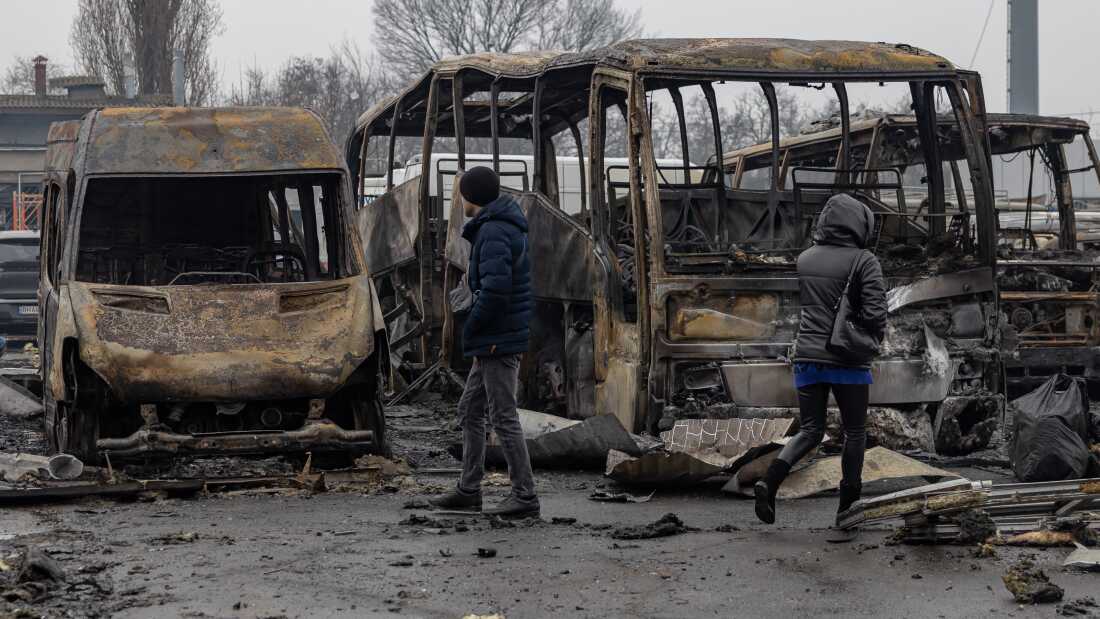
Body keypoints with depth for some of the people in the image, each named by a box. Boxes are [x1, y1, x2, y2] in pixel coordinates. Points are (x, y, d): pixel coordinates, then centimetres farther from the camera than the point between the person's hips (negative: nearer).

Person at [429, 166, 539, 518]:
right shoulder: (505, 228, 15)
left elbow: (496, 289, -26)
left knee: (503, 417, -6)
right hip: (493, 342, 11)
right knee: (470, 411, 16)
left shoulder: (493, 233, -17)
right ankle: (469, 490, 21)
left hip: (498, 342, -11)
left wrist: (470, 328, -14)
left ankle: (525, 496, -2)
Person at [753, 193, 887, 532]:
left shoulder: (804, 259, 6)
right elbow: (875, 314, -15)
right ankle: (848, 502, 19)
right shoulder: (864, 261, -10)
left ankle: (771, 479, -15)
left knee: (810, 430, 9)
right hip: (848, 361, -4)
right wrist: (872, 340, 4)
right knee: (854, 431, 14)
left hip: (807, 355, 4)